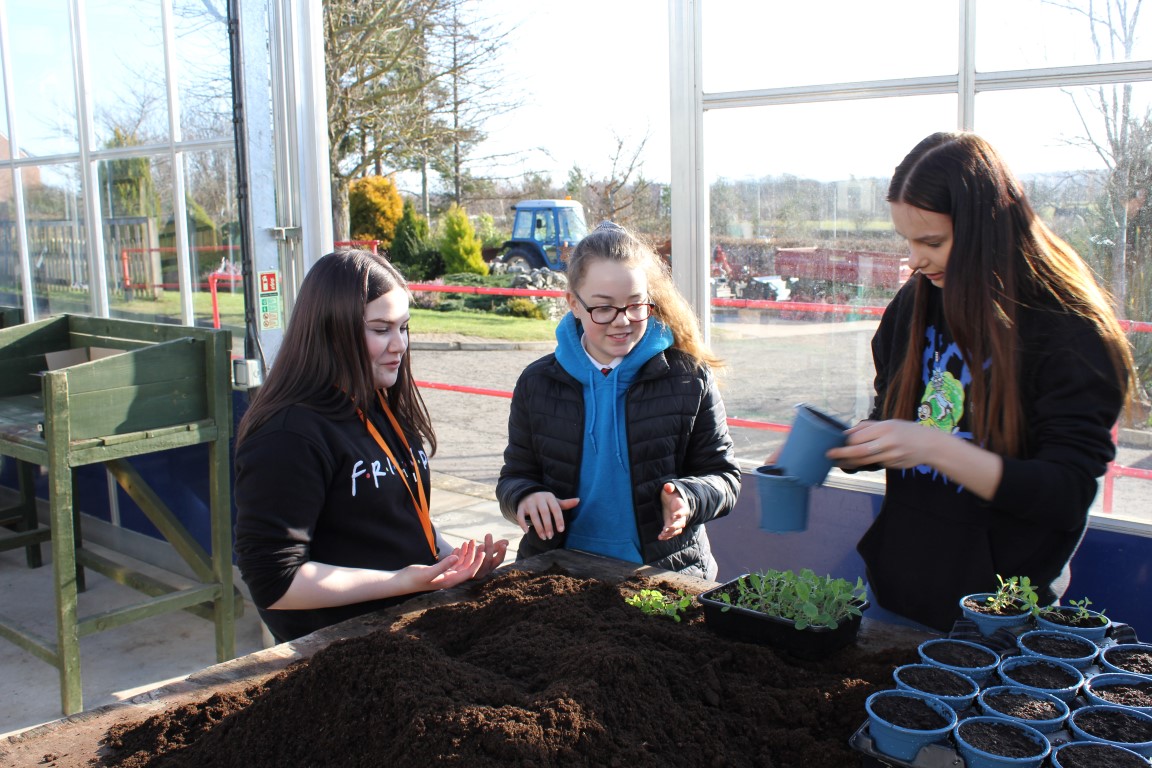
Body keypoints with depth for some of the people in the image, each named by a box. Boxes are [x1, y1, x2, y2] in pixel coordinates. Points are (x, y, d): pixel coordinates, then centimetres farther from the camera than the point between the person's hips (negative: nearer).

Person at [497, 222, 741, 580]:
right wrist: (526, 497, -9)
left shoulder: (690, 378, 3)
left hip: (667, 573, -1)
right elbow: (515, 476, 15)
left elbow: (722, 476, 8)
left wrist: (686, 499, -14)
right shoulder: (538, 384, 8)